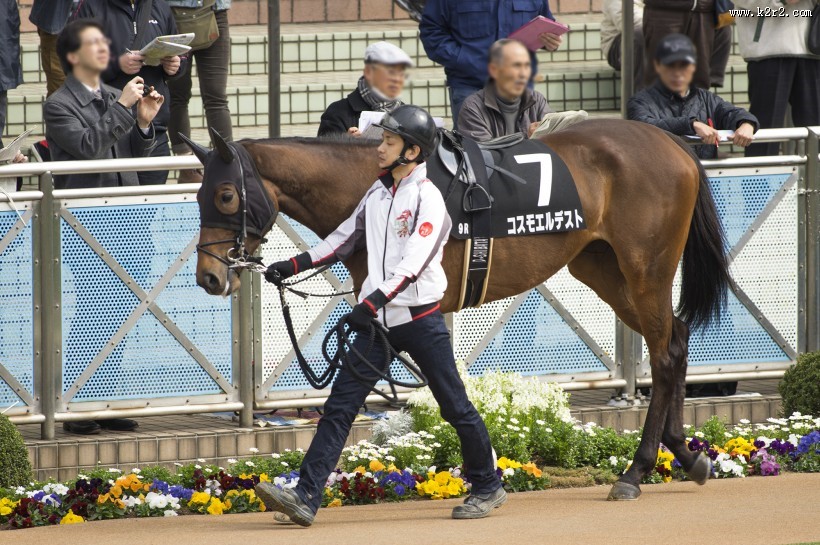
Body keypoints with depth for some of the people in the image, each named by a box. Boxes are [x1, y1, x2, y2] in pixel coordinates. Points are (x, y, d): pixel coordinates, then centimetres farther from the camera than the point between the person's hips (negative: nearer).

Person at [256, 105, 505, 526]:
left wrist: (373, 301, -33)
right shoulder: (377, 194, 10)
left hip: (420, 321, -7)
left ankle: (488, 488, 24)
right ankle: (305, 498, -10)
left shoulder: (427, 199, -12)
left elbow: (413, 264, -23)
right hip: (378, 321, 7)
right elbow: (345, 239, 20)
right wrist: (293, 266, 12)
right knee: (339, 406, -4)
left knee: (456, 408, 6)